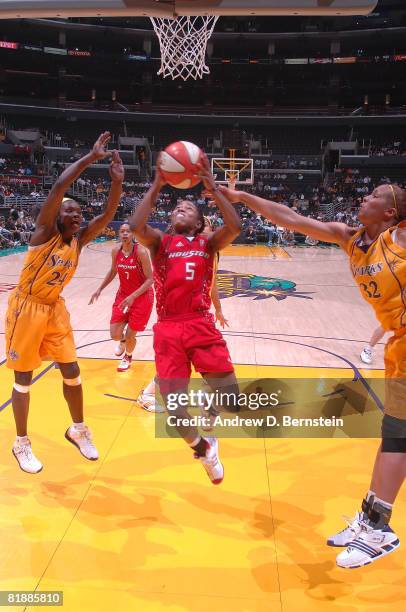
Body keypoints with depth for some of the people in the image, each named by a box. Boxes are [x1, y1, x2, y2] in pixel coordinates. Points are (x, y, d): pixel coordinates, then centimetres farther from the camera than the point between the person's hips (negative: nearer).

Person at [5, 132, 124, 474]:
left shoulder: (79, 241, 1)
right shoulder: (45, 233, -15)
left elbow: (108, 215, -7)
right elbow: (59, 188, -28)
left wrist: (117, 180, -19)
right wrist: (91, 157, -29)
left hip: (55, 308, 6)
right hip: (26, 308, -5)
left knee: (72, 372, 7)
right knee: (24, 379, 4)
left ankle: (78, 430, 27)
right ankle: (21, 443, 21)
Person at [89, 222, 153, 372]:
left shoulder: (141, 251, -22)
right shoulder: (116, 251, -6)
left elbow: (150, 279, -20)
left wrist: (133, 296, -28)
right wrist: (100, 289, 8)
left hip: (142, 297, -4)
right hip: (123, 295, 4)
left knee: (130, 335, 2)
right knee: (115, 334, 0)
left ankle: (128, 357, 36)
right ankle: (123, 341, 40)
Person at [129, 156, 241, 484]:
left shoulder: (208, 242, 11)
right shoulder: (160, 241, 9)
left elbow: (235, 227, -9)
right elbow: (136, 226, -13)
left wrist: (212, 187, -8)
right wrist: (157, 185, -9)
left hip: (202, 325, 1)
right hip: (168, 329, 0)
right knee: (174, 407, -3)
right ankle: (203, 448, 30)